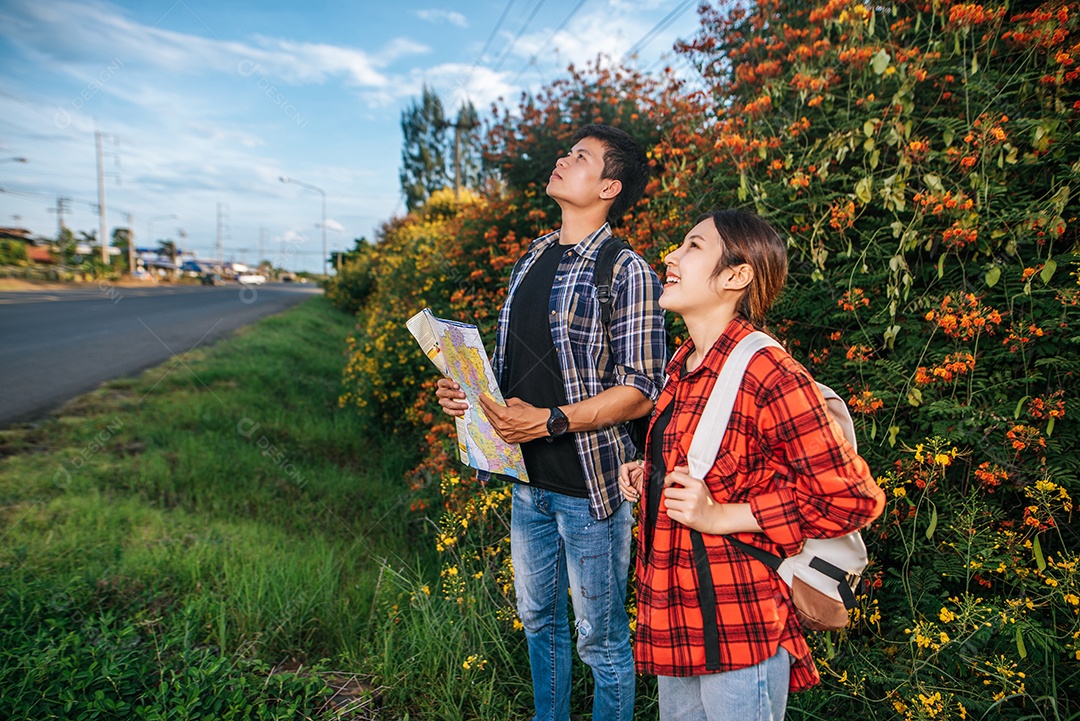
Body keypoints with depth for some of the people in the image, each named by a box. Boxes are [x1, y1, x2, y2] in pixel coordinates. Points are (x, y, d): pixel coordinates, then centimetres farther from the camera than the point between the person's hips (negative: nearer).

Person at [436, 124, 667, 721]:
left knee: (600, 638, 9)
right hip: (528, 481, 7)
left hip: (590, 483, -7)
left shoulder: (626, 272, -12)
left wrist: (551, 421, -25)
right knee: (538, 620, 23)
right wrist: (462, 388, 0)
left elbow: (641, 390, -16)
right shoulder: (530, 261, 11)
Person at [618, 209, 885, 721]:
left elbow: (854, 497, -19)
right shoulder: (685, 367, 7)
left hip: (736, 630, -8)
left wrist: (721, 516, -22)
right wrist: (649, 474, 6)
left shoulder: (770, 375, -20)